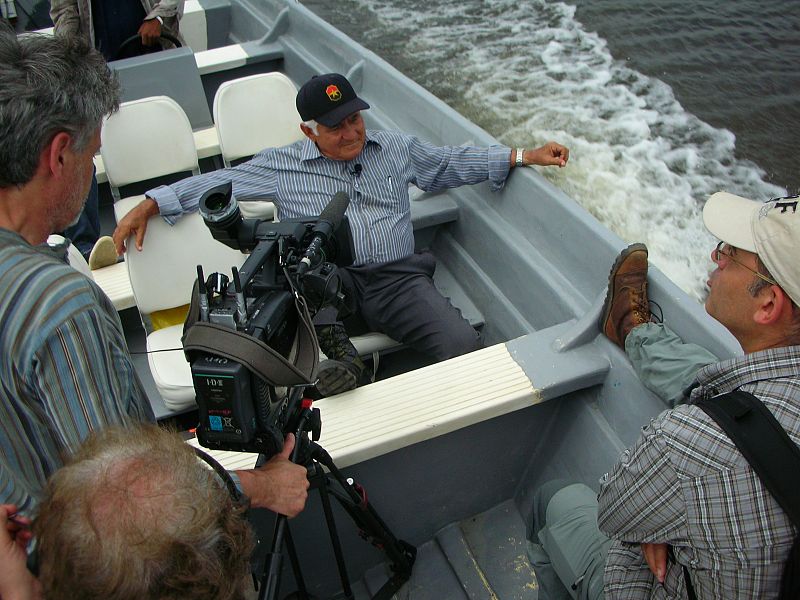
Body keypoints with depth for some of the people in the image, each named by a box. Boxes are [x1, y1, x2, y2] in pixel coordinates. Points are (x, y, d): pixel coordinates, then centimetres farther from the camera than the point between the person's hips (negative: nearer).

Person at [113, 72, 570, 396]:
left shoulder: (396, 149, 18)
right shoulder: (284, 166, 11)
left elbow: (452, 162, 22)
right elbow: (215, 182, 11)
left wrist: (526, 156, 13)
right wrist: (149, 205, 3)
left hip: (397, 278, 2)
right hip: (325, 281, -1)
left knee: (465, 347, -23)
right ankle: (339, 352, -37)